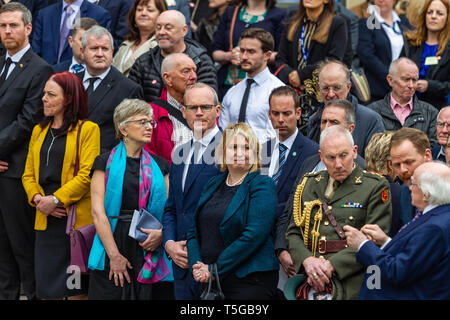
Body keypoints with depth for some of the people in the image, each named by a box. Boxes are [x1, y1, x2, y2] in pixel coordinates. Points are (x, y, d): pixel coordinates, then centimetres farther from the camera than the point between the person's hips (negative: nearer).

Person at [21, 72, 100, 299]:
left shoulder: (87, 129, -2)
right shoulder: (39, 130, 18)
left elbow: (87, 175, -10)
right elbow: (28, 174, 16)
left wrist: (56, 199, -15)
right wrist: (38, 199, -4)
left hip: (77, 218, -5)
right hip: (46, 219, 5)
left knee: (77, 289, -1)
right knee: (46, 286, 2)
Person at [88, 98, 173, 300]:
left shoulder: (159, 165, 14)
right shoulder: (105, 163, 3)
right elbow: (98, 212, -5)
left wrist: (162, 233, -11)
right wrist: (114, 255, -12)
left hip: (152, 251, 3)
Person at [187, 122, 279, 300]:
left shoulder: (262, 184, -5)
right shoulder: (213, 184, 14)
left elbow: (254, 235, -15)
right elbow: (194, 231, 13)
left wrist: (215, 269, -15)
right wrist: (196, 265, -6)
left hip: (249, 282, -5)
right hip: (208, 280, 5)